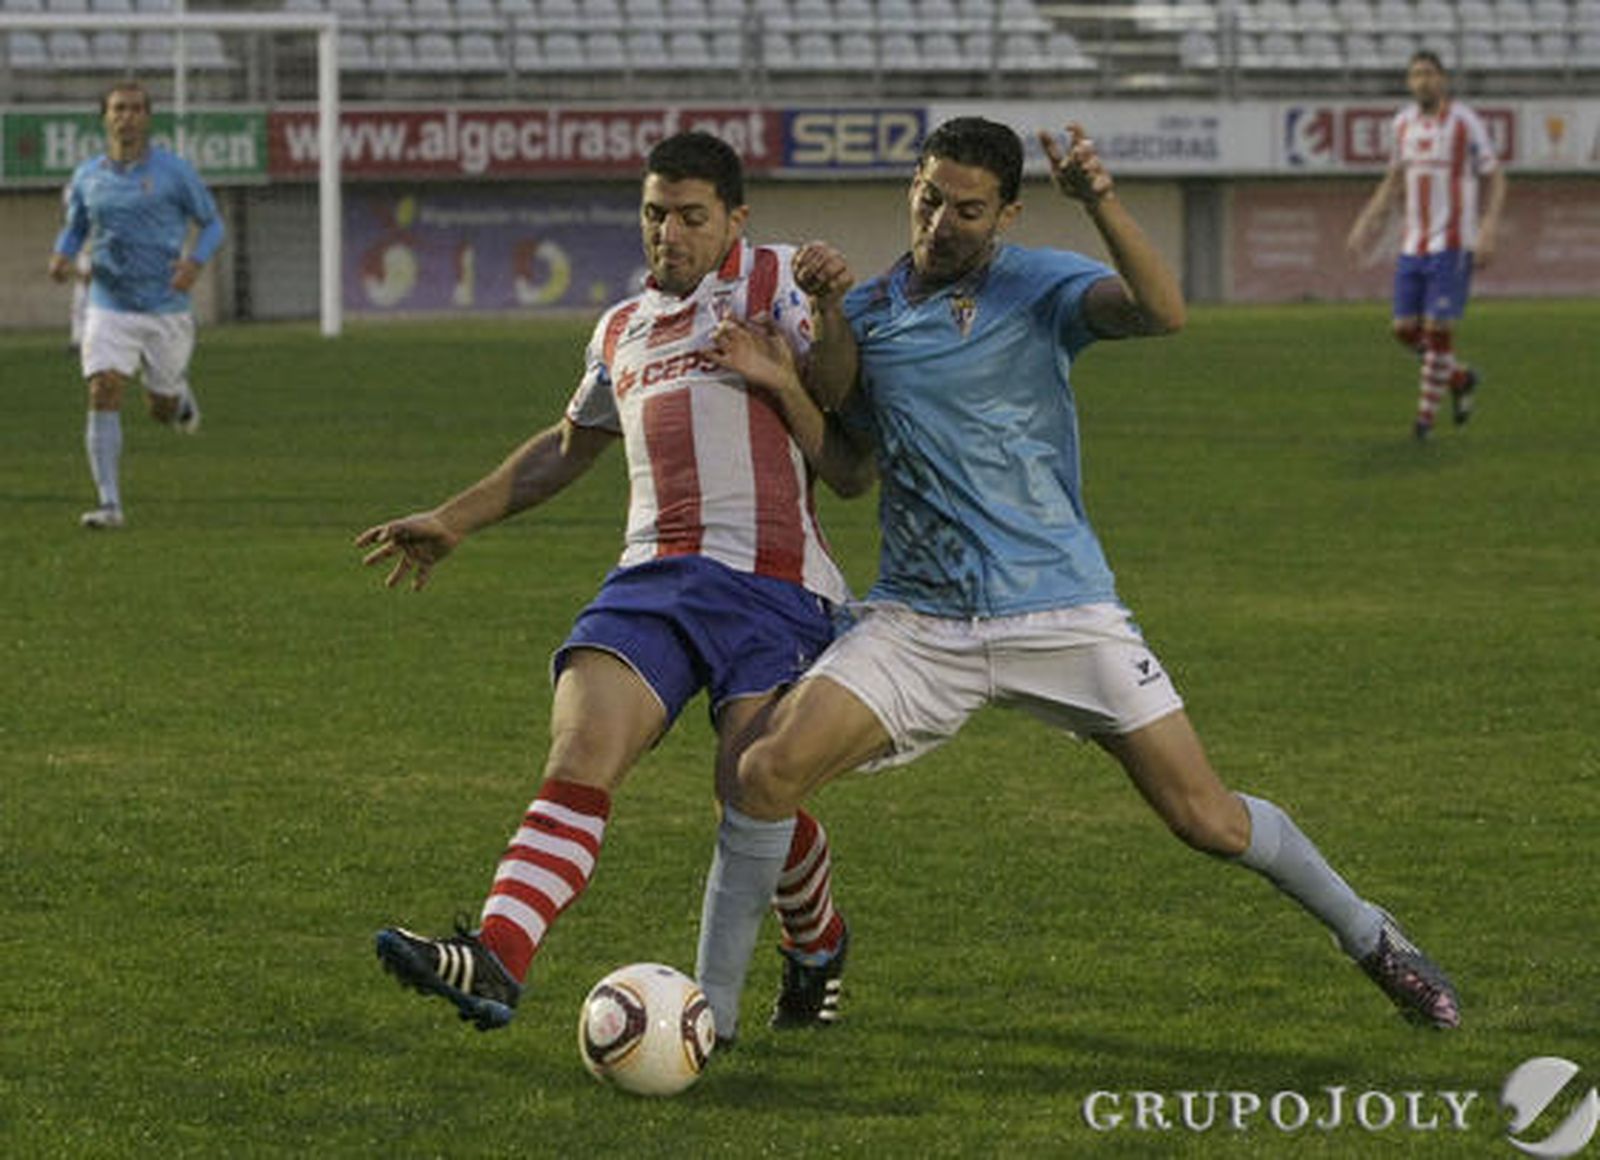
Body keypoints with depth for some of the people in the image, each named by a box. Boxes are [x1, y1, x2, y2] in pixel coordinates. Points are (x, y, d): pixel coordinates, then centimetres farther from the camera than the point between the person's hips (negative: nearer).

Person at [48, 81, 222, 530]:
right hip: (108, 308, 1)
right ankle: (109, 505, -16)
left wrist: (195, 262, -15)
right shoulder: (87, 177, 4)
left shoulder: (173, 171, -5)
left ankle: (179, 395, 50)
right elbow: (74, 228, 19)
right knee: (103, 396, -17)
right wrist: (62, 255, -4)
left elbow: (212, 223, 4)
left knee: (162, 410, 11)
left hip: (165, 307, -1)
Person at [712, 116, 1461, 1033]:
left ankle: (1370, 937, 23)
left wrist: (1101, 202, -36)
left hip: (1061, 611, -3)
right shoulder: (864, 314, 7)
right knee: (768, 769, -17)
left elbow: (1162, 312, -23)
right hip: (918, 621, 3)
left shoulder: (1039, 287, -4)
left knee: (1207, 818, -1)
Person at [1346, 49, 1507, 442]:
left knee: (1439, 328, -10)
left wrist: (1489, 232, -17)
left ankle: (1425, 415, 3)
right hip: (1413, 245, 6)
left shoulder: (1465, 122, -8)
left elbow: (1496, 181, -3)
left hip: (1453, 246, -6)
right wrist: (1366, 222, 11)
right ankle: (1462, 380, 27)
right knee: (1406, 331, 2)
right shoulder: (1404, 123, 8)